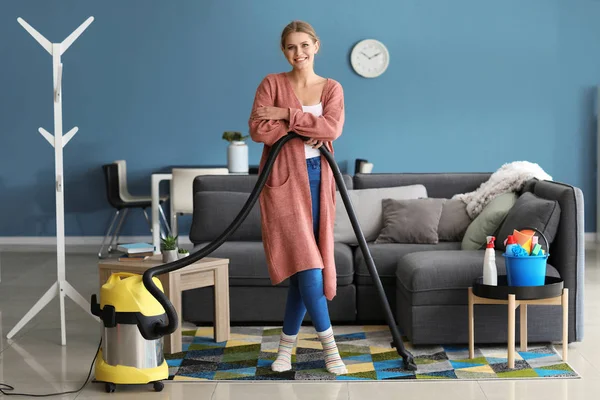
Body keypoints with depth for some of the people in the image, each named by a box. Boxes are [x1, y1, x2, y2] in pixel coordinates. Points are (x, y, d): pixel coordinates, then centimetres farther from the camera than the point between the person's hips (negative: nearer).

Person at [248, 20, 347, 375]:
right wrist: (307, 131, -10)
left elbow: (333, 127, -9)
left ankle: (287, 345, 15)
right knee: (306, 263, -10)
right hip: (283, 179, -3)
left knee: (303, 268, 3)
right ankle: (329, 345, -2)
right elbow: (258, 130, -10)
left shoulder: (332, 88, 10)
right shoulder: (272, 83, 3)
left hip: (318, 179, 3)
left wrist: (288, 114, -13)